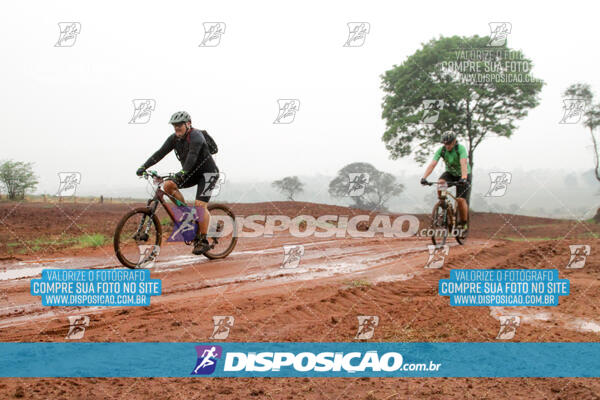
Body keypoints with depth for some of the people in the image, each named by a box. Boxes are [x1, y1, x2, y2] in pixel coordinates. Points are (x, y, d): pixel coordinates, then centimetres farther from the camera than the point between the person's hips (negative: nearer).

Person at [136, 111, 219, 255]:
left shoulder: (196, 135, -23)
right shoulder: (174, 139, -1)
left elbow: (192, 155, -38)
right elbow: (160, 153, -9)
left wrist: (182, 172, -53)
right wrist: (144, 166, -22)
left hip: (207, 172, -7)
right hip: (192, 173, 7)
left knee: (200, 205, -20)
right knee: (168, 186, -14)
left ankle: (203, 241, -12)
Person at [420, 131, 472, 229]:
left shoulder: (461, 148, -27)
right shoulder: (441, 150, -17)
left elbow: (463, 164, -42)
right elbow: (432, 164, -27)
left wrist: (463, 178, -58)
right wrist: (424, 177, -42)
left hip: (462, 175, -3)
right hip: (450, 173, 3)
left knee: (461, 200, -17)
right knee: (440, 183, -29)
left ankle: (463, 224, 3)